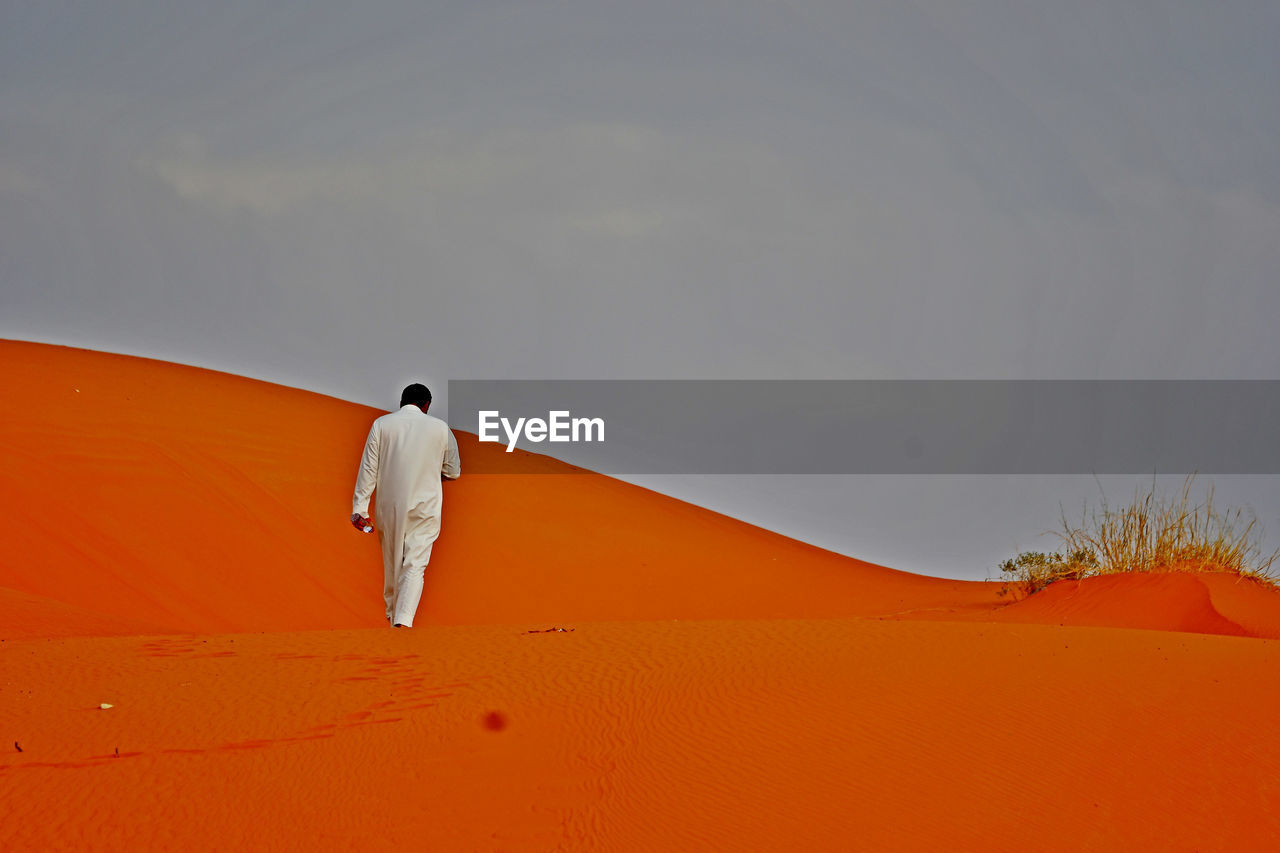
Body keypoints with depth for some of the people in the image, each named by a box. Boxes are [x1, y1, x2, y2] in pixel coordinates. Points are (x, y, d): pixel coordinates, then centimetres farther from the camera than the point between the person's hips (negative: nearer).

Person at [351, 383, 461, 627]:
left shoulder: (381, 424, -2)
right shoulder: (440, 428, -1)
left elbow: (368, 470, -3)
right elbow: (453, 471, 9)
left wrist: (360, 508, -1)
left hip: (389, 507, 2)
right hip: (424, 508, -2)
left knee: (392, 561, 19)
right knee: (415, 565, -5)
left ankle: (392, 613, 36)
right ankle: (403, 621, -22)